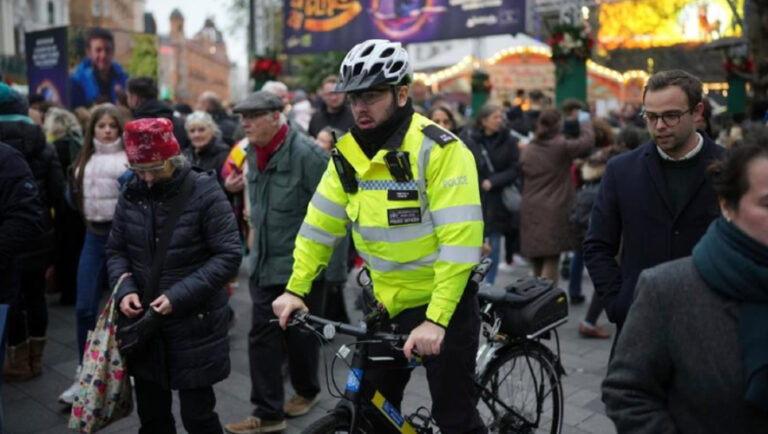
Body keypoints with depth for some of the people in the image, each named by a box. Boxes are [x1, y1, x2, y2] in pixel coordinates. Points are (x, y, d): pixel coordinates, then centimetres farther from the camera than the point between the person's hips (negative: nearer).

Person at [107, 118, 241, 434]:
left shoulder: (205, 192, -12)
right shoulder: (131, 193, 2)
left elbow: (227, 256, -14)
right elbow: (116, 250, 11)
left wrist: (179, 296, -20)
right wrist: (125, 289, -8)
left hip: (194, 323, -4)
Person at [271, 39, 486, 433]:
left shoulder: (439, 149, -20)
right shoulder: (348, 153, 0)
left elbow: (460, 242, -25)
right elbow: (319, 224, 6)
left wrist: (436, 319, -28)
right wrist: (295, 288, 0)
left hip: (444, 304, -6)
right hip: (387, 304, 6)